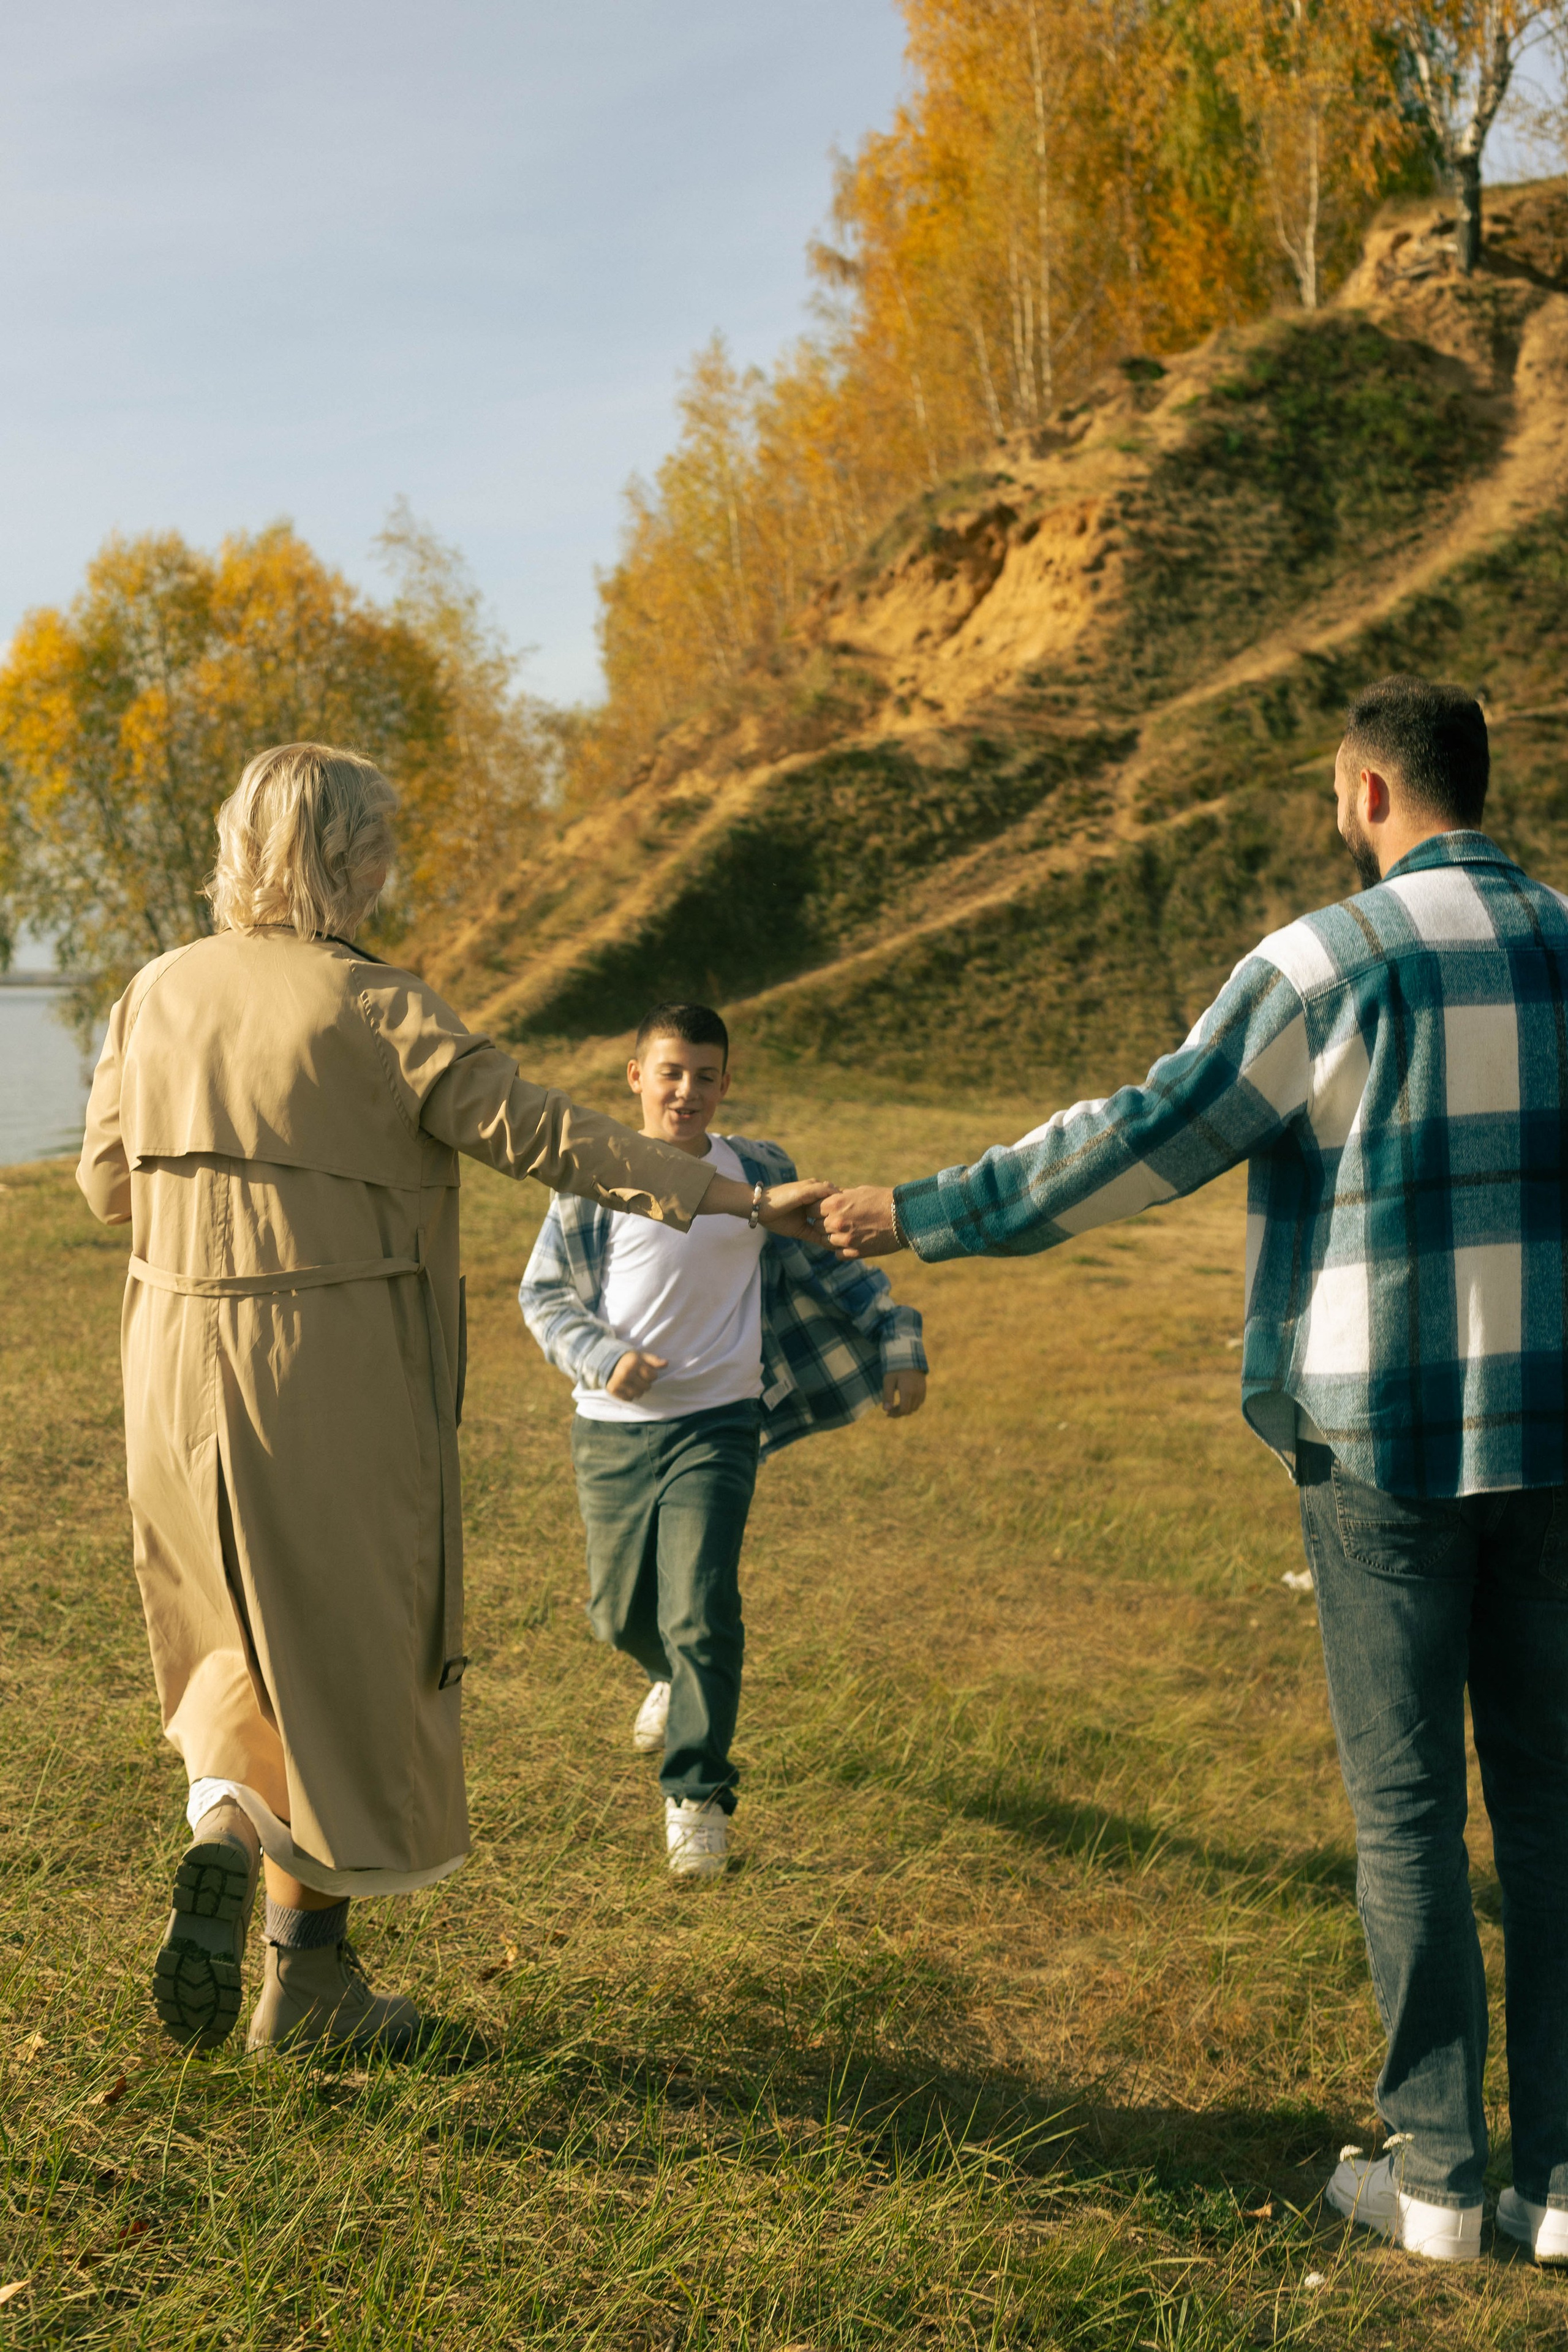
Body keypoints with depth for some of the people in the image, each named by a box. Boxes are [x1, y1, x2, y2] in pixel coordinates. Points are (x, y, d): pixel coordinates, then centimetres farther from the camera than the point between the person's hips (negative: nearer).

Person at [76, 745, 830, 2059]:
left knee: (245, 1634, 23)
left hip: (181, 1362, 5)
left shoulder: (159, 993, 5)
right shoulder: (374, 1011, -12)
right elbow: (540, 1135, -15)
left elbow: (107, 1179, 11)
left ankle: (222, 1834, -3)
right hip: (338, 1375, -5)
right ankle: (313, 1974, 18)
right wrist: (736, 1200, -11)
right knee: (346, 1650, 9)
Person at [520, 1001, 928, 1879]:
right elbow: (542, 1293, 2)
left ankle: (699, 1796, 5)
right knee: (621, 1611, 12)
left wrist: (899, 1341, 5)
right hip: (614, 1428, 1)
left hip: (717, 1422, -1)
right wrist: (602, 1357, -14)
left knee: (701, 1610, -11)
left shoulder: (759, 1175, 1)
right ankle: (676, 1678, 48)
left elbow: (831, 1267, 12)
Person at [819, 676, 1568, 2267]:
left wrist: (929, 1217, -3)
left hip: (1386, 1434, -5)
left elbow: (1144, 1140, -11)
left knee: (1407, 1805, 5)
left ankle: (1435, 2176, 15)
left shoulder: (1332, 962, -10)